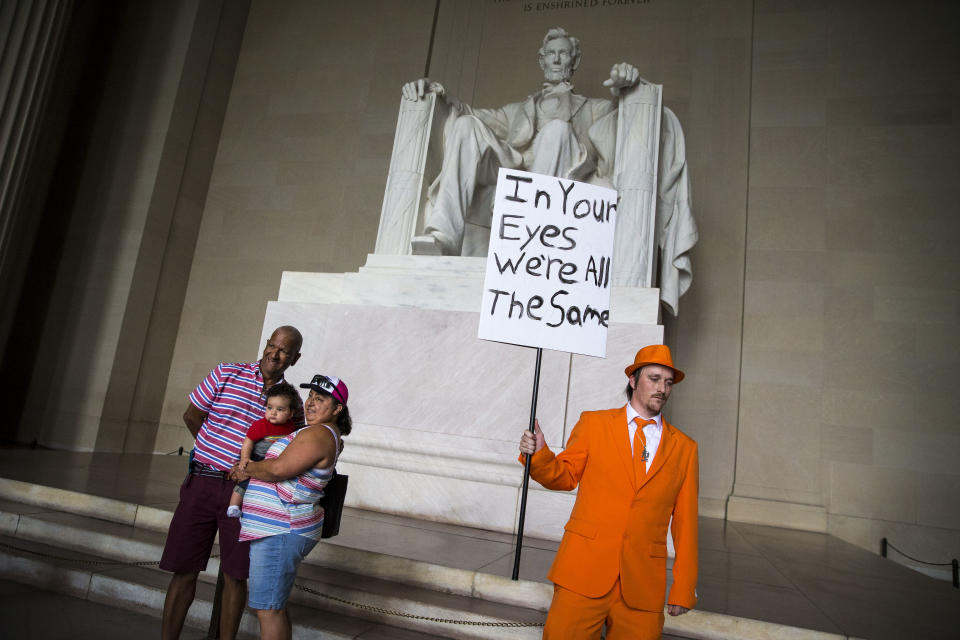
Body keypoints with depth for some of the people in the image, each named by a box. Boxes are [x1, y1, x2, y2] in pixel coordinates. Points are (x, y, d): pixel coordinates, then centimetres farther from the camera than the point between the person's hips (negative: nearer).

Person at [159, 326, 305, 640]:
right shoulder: (225, 374, 0)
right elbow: (191, 415, 6)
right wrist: (215, 453, 7)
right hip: (202, 484, 0)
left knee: (235, 576, 6)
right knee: (184, 571, 7)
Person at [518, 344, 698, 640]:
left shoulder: (684, 448, 10)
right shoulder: (594, 424, 7)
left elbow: (685, 521, 8)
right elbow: (565, 476, 10)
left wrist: (684, 589, 6)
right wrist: (538, 454, -10)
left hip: (643, 582, 1)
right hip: (584, 569, -1)